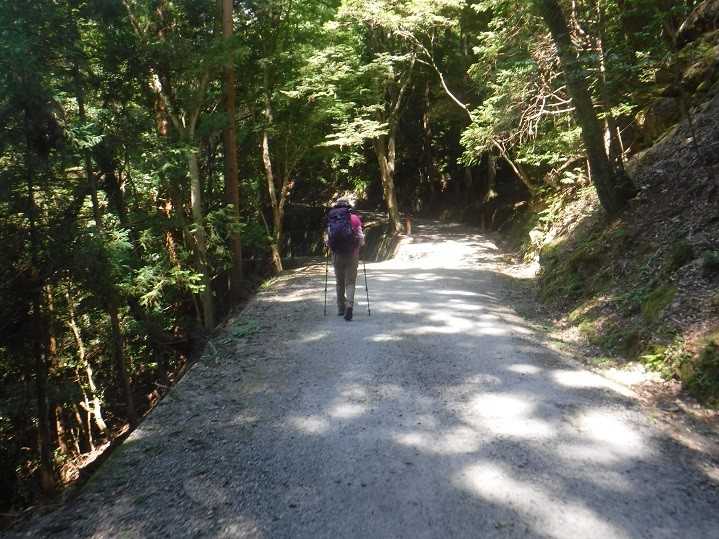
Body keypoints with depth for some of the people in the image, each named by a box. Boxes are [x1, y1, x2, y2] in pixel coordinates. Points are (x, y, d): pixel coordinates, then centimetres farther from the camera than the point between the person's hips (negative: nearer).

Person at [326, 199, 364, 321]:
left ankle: (341, 308, 23)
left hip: (337, 255, 2)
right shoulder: (354, 218, -1)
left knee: (340, 283, 15)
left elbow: (327, 240, -1)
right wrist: (359, 245, 16)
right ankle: (349, 304, -20)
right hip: (352, 254, -1)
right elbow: (361, 238, -4)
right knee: (350, 282, 2)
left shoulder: (331, 220, 2)